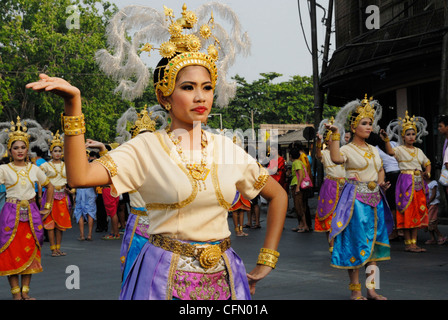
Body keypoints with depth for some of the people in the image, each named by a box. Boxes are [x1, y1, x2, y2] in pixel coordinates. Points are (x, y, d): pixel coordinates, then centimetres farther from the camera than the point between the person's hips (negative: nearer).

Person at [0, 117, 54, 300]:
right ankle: (16, 293, 3)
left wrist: (47, 207, 15)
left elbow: (49, 187, 20)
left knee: (30, 252, 3)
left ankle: (25, 292, 10)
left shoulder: (34, 169, 8)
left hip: (31, 213, 3)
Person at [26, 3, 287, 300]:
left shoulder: (227, 148, 4)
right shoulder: (147, 147, -5)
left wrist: (266, 262, 10)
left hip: (223, 276, 3)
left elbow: (278, 195, 14)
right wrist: (73, 104, -24)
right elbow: (80, 176, -19)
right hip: (166, 276, -3)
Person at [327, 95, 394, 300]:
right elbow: (336, 159, -28)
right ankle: (355, 290, 4)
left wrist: (382, 183, 8)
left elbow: (381, 170, 27)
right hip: (355, 200, -7)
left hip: (375, 200, 7)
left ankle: (371, 289, 13)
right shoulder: (347, 149, -6)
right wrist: (335, 134, -26)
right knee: (356, 242, -5)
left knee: (374, 243, 7)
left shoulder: (373, 150, 14)